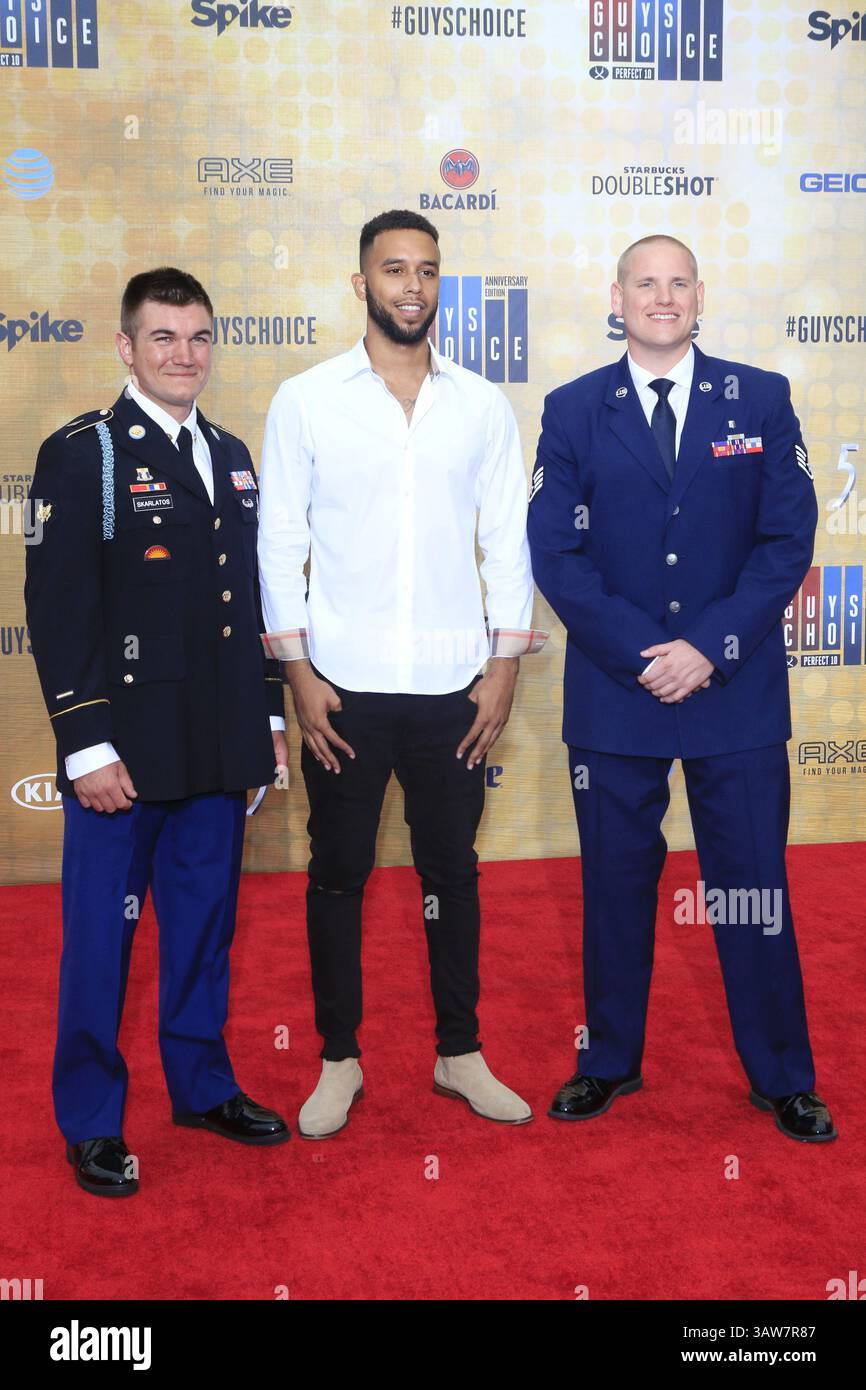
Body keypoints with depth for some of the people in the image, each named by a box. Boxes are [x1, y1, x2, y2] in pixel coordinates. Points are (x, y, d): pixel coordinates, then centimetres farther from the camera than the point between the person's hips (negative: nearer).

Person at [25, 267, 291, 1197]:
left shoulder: (231, 456, 13)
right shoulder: (83, 454, -6)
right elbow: (57, 607, -12)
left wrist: (267, 711, 13)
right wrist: (86, 745, -16)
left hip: (219, 749, 6)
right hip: (123, 750, -6)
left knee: (206, 924, 16)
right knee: (100, 933, 6)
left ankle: (201, 1085, 33)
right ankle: (91, 1121, 21)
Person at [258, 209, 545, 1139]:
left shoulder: (482, 404, 5)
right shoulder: (304, 400, 0)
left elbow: (507, 537, 5)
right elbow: (280, 539, 0)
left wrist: (504, 665, -1)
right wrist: (297, 670, -6)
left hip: (454, 686, 1)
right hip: (344, 686, -1)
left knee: (452, 871, 11)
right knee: (337, 875, 8)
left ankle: (460, 1052, 27)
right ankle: (339, 1059, 24)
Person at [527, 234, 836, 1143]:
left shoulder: (761, 400, 4)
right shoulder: (573, 411, 4)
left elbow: (788, 538, -1)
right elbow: (555, 553, -2)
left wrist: (712, 647, -12)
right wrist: (642, 653, -13)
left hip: (738, 691, 0)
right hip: (613, 693, 1)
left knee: (754, 888, 7)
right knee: (616, 883, 11)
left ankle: (782, 1077, 23)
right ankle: (610, 1061, 29)